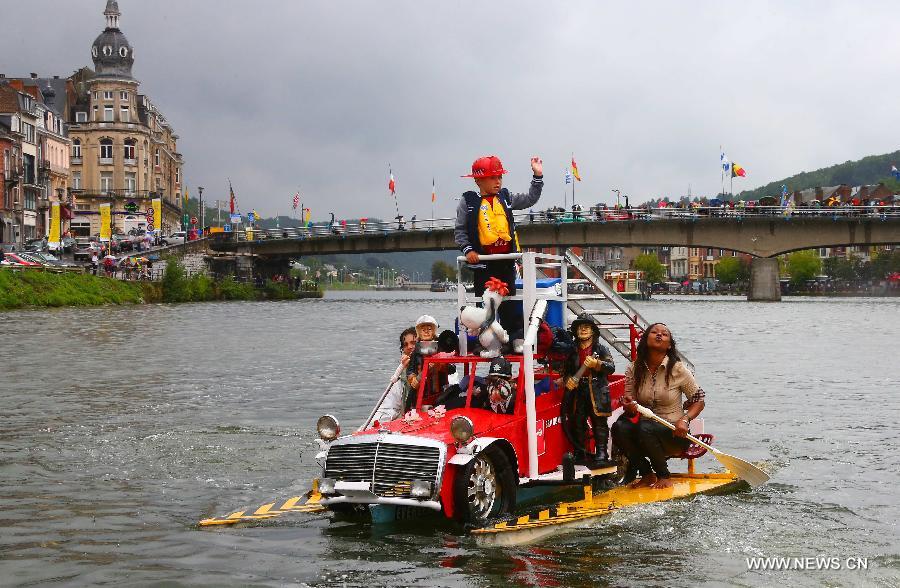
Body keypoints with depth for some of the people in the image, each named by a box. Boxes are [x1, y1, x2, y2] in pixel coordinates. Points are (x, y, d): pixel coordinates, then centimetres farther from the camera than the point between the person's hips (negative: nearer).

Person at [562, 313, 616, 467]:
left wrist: (597, 364, -22)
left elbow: (611, 367, -6)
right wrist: (567, 379, 1)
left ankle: (601, 454, -5)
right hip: (578, 392, 4)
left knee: (599, 423, -5)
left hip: (597, 392, -4)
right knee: (578, 423, 5)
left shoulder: (601, 349, 5)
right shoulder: (573, 352, 16)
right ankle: (580, 453, 12)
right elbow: (566, 370, 23)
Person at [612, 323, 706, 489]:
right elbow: (630, 408, 3)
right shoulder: (634, 369, 2)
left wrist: (684, 419, -16)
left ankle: (664, 476, -9)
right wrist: (630, 408, -22)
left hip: (674, 434, -3)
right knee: (619, 427, -27)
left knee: (645, 427, -33)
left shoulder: (677, 369, -6)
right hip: (644, 432, 3)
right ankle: (647, 474, -6)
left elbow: (699, 400, 1)